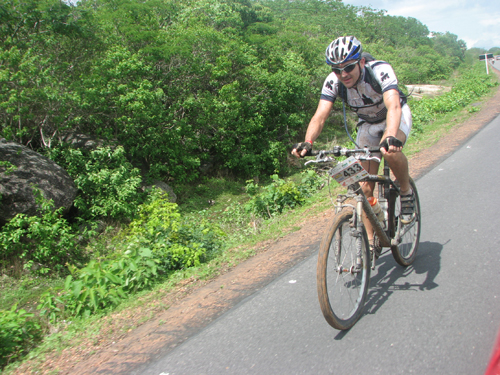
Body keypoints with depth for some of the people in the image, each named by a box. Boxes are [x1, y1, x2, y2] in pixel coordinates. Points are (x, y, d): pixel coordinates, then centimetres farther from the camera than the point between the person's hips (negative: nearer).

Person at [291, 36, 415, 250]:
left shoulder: (380, 71, -34)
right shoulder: (333, 82, -23)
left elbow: (393, 106, -48)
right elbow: (320, 116, -33)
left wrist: (391, 137, -67)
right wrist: (307, 143, -52)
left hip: (395, 117, -3)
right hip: (368, 123, 4)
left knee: (390, 151, -38)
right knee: (365, 186, -5)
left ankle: (406, 192, -9)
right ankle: (370, 240, 9)